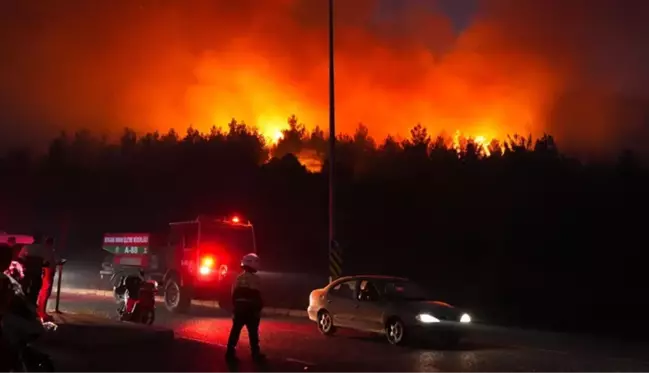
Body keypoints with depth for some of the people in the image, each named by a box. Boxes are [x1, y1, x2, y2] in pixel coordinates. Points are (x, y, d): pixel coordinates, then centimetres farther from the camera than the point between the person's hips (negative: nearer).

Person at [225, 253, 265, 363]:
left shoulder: (238, 278, 8)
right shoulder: (255, 278, -12)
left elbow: (234, 295, 10)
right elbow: (257, 296, -12)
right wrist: (259, 308, -2)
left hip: (239, 308, 6)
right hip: (251, 309, -6)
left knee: (235, 331, 7)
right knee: (253, 332, 2)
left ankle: (230, 353, 7)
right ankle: (256, 354, 9)